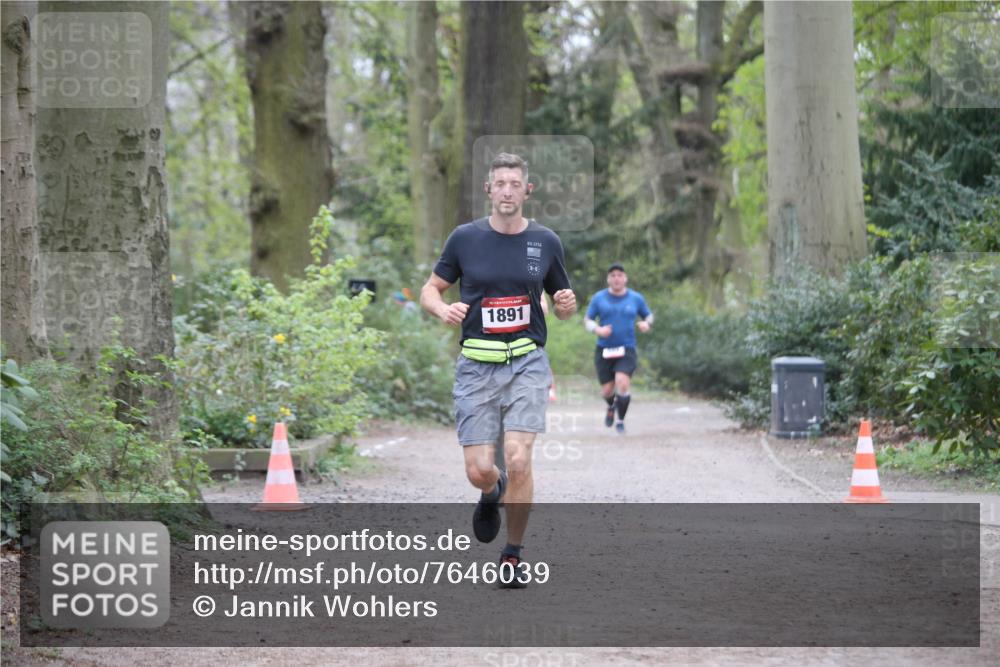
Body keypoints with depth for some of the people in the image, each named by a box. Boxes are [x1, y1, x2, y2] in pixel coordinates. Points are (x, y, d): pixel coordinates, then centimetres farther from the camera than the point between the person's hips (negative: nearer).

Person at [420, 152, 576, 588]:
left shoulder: (545, 242, 4)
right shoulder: (465, 238, 1)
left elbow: (562, 303, 15)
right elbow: (430, 290, 9)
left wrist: (567, 305, -9)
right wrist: (443, 309, -13)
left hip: (527, 362, 0)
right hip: (477, 366, 0)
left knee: (518, 459, -17)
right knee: (479, 470, -5)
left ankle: (513, 555, 4)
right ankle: (493, 493, 36)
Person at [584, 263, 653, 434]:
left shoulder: (636, 298, 5)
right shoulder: (599, 298, 4)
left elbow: (648, 315, 18)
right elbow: (587, 320, 9)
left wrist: (647, 324, -5)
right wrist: (597, 329, -13)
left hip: (627, 350, -1)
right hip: (604, 350, 1)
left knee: (622, 382, -23)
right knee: (607, 390, 2)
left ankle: (621, 420, -2)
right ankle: (611, 407, 41)